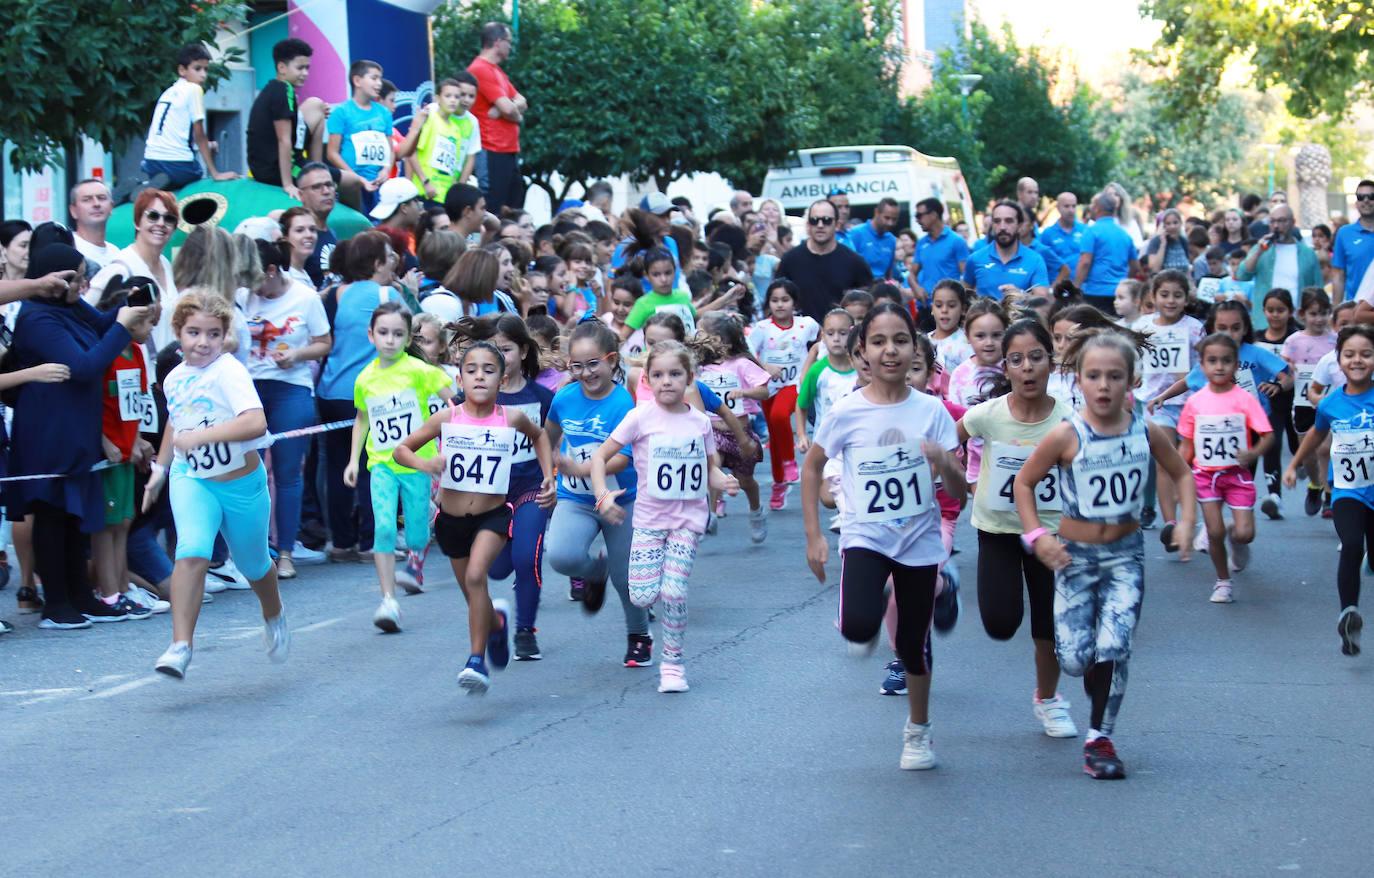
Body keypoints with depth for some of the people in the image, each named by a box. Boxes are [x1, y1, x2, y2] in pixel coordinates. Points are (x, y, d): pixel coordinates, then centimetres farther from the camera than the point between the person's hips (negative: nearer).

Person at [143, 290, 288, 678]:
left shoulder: (230, 372, -20)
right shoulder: (175, 378, 0)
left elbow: (255, 423, -37)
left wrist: (200, 436, -43)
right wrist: (159, 470, 22)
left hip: (242, 483, -3)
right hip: (191, 479, 3)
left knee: (254, 564, 17)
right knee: (192, 553, -23)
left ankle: (274, 617, 50)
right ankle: (181, 645, -22)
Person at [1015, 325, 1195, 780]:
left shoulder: (1146, 432, -7)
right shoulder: (1066, 436, -15)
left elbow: (1182, 473, 10)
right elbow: (1024, 482, -4)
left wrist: (1186, 522, -3)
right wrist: (1036, 536, -13)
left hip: (1125, 553, 1)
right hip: (1075, 553, -1)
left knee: (1114, 647, -15)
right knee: (1075, 657, -5)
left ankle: (1099, 738, 1)